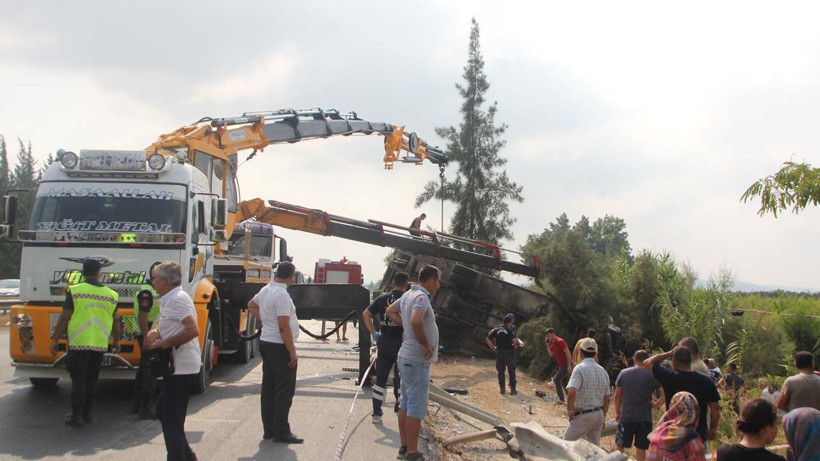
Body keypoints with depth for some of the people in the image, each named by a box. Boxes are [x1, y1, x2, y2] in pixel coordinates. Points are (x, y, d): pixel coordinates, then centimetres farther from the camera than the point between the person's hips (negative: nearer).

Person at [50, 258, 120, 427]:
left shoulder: (74, 291, -5)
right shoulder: (111, 294, 6)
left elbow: (65, 318, -6)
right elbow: (116, 320, 13)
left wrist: (55, 339, 1)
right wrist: (116, 342, 24)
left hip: (79, 343, -3)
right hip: (100, 344, 4)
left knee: (78, 380, 1)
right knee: (91, 380, 15)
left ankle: (77, 416, 1)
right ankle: (87, 413, 21)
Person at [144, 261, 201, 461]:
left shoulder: (177, 299, -17)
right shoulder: (170, 300, 16)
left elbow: (193, 330, -28)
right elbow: (170, 328, 22)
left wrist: (164, 343, -20)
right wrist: (155, 332, 0)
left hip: (181, 368, -11)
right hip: (177, 367, 11)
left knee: (172, 421, -4)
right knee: (164, 412, 19)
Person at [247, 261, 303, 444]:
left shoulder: (265, 290, 8)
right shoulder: (282, 295, -20)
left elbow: (251, 305, 28)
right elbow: (284, 327, -23)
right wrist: (293, 353, -19)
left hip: (266, 343, 9)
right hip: (279, 346, -9)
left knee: (268, 388, 13)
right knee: (285, 390, -3)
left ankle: (269, 429, 19)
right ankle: (281, 432, 0)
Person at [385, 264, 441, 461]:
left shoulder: (408, 294, 10)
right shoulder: (421, 297, -18)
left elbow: (390, 311, 26)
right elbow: (416, 321, -36)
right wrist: (425, 345, -22)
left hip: (406, 357, 10)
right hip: (417, 361, -10)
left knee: (405, 404, 15)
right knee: (416, 409, -5)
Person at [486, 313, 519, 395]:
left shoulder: (497, 329, 5)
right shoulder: (510, 330, -9)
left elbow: (488, 339, 4)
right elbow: (514, 340, -23)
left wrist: (493, 348, 9)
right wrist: (515, 346, -4)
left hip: (499, 352, 4)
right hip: (509, 352, -4)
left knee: (500, 371, 10)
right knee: (511, 371, 6)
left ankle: (502, 389, 13)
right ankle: (513, 389, 7)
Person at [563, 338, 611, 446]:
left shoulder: (580, 369, -15)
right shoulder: (603, 371, 7)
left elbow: (572, 392, -30)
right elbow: (607, 399, 12)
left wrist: (569, 410, -16)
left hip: (583, 416, -7)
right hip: (599, 414, 7)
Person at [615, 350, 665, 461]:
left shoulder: (623, 373, 0)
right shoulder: (651, 375, -6)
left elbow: (617, 395, 4)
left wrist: (617, 412, 14)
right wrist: (657, 404, -2)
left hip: (626, 417, 1)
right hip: (644, 418, -1)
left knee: (620, 446, 14)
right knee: (641, 448, 7)